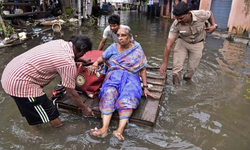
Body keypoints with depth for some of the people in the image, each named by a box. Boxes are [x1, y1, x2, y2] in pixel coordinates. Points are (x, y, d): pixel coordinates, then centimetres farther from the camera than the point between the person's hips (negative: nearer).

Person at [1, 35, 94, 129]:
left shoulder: (61, 42, 4)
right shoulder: (69, 64, -19)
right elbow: (71, 93, -8)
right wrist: (84, 108, 7)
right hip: (20, 83, -10)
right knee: (52, 116, 2)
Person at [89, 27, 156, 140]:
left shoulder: (137, 50, 7)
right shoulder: (113, 47, 13)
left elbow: (142, 69, 7)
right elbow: (102, 58, 20)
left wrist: (145, 87, 2)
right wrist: (95, 64, -3)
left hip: (131, 77, -1)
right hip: (114, 74, 1)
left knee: (129, 96, -34)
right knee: (109, 93, -33)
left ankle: (120, 130, -45)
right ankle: (104, 128, -42)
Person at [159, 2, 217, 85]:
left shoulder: (201, 15, -28)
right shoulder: (176, 24, -30)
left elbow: (210, 13, -1)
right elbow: (168, 45, -30)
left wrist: (214, 25, -19)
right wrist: (164, 63, -29)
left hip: (197, 44, 1)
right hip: (182, 42, -1)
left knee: (191, 68, 2)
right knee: (176, 66, -13)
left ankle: (186, 80, 32)